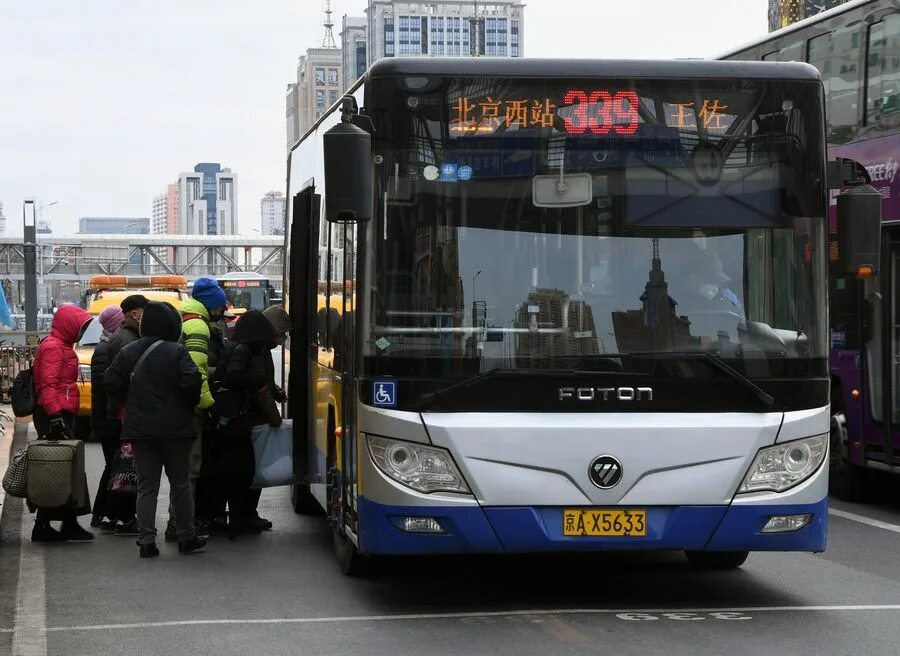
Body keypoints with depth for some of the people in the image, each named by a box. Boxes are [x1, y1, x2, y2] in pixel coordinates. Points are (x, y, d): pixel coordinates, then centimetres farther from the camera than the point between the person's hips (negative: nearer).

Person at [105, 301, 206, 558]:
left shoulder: (129, 352, 3)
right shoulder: (177, 352, -11)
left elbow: (111, 382, 2)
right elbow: (192, 381, -21)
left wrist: (129, 405, 14)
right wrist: (189, 404, -2)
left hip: (139, 429, 3)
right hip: (175, 428, -3)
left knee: (146, 486, 7)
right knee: (180, 483, 9)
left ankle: (147, 541, 1)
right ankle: (186, 537, 15)